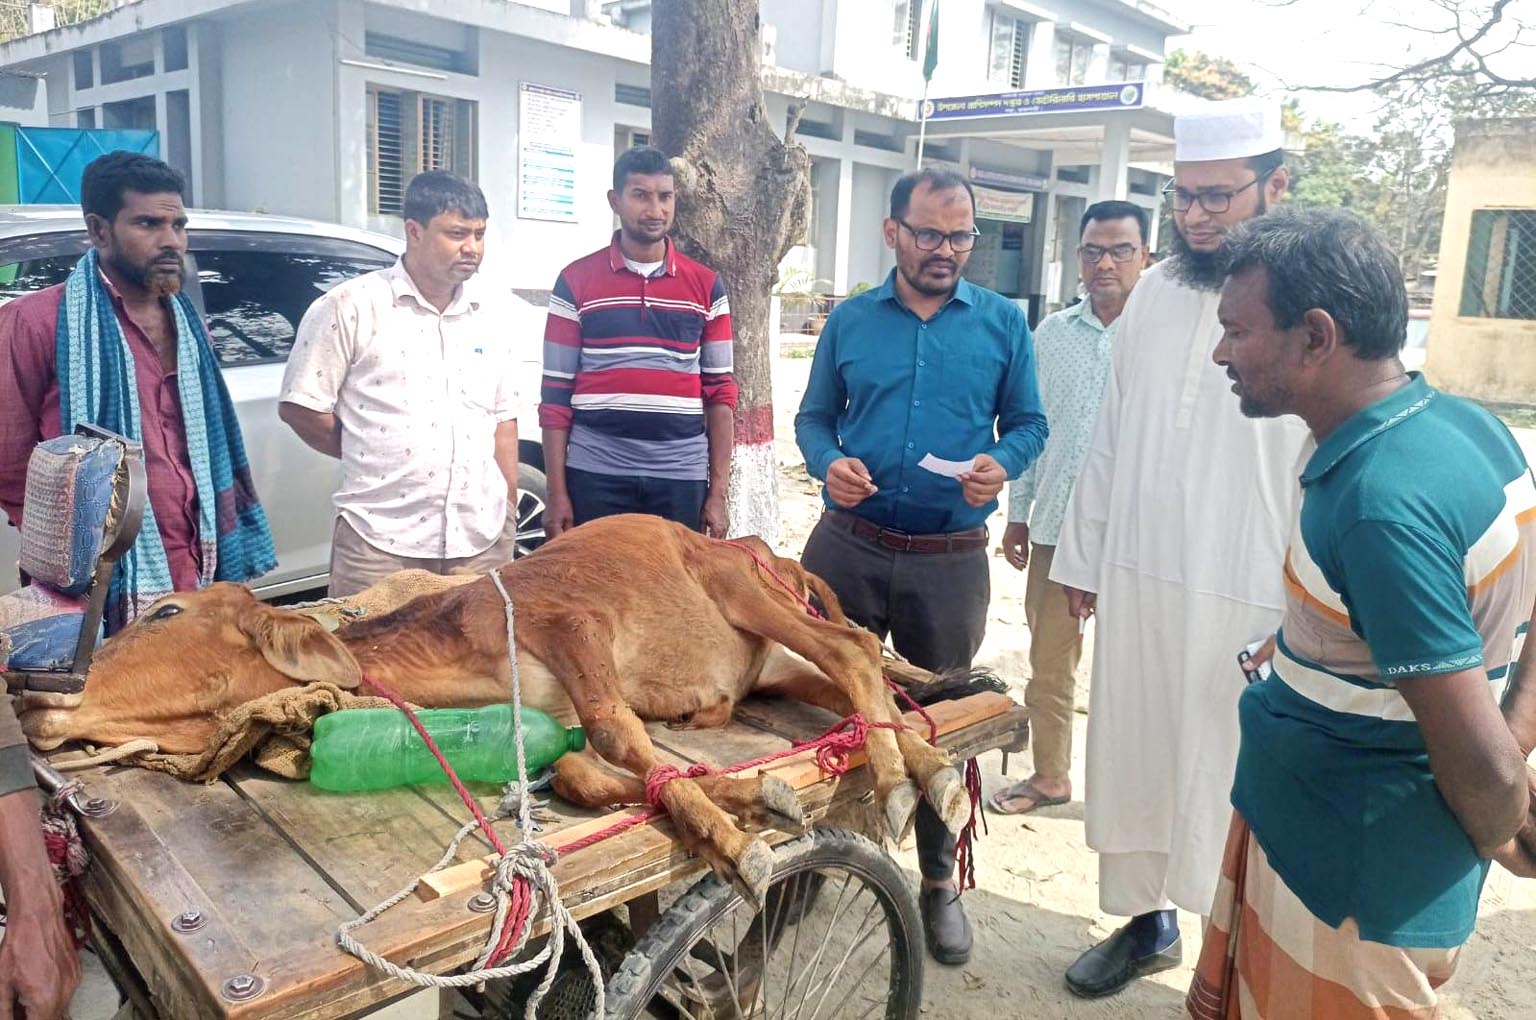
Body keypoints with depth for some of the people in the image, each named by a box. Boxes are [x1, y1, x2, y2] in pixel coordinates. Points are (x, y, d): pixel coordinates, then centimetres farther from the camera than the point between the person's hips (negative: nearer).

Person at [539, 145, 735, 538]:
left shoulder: (706, 285, 7)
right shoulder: (576, 281, 2)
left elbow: (719, 391, 7)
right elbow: (556, 393, 3)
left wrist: (718, 492, 3)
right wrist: (557, 492, -3)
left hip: (680, 479, 2)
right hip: (596, 477, -1)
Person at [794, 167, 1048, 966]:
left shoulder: (1003, 323, 2)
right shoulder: (849, 320, 5)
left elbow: (1028, 423, 5)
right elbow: (814, 416, 9)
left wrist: (1002, 464, -16)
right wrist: (828, 463, -12)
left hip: (950, 560, -1)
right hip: (848, 545, 1)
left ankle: (939, 882, 29)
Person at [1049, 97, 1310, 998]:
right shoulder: (1155, 291, 7)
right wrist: (1083, 554, 12)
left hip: (1248, 602, -5)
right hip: (1137, 582, 5)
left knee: (1232, 782, 5)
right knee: (1132, 757, 16)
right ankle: (1146, 918, 37)